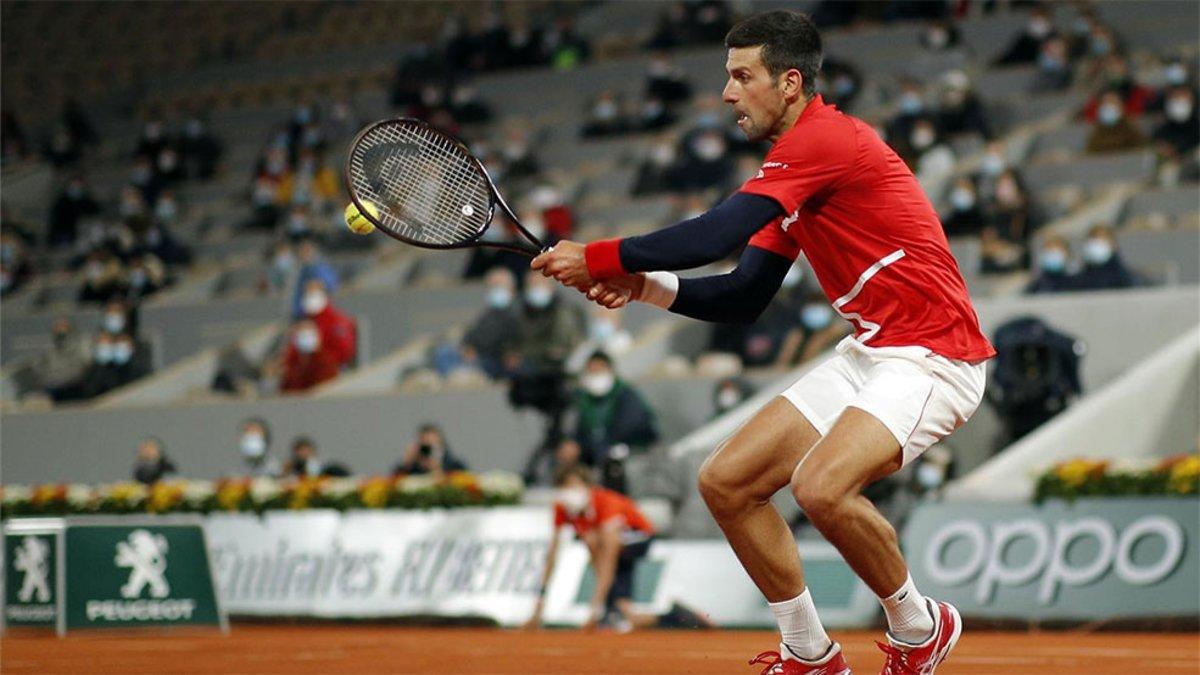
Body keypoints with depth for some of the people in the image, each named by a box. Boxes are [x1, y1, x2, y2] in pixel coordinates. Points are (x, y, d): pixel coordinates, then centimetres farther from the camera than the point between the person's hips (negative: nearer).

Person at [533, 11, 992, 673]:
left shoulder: (826, 139, -17)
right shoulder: (792, 175, 15)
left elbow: (713, 235, -24)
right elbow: (744, 298, 16)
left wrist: (599, 257, -15)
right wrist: (648, 288, 0)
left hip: (929, 354, -10)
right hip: (868, 351, 10)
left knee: (821, 484, -31)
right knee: (725, 482, 3)